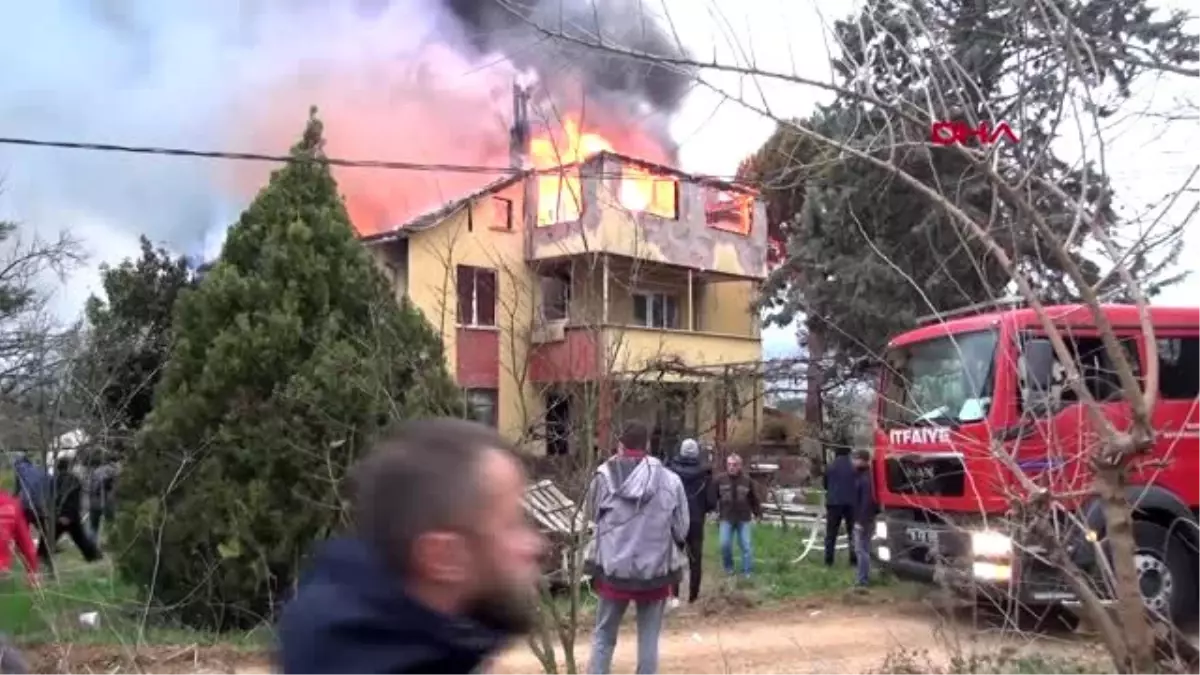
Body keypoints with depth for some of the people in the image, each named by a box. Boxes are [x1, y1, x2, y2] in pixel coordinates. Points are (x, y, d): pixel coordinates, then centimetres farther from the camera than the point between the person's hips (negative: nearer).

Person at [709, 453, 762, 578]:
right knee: (724, 544, -3)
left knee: (746, 545, 2)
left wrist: (758, 513, 7)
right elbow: (712, 496, 1)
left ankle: (747, 572, 12)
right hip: (726, 518, 0)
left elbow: (754, 499, 4)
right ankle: (728, 567, 20)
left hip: (743, 518, 0)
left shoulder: (747, 480, -4)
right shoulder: (719, 479, -6)